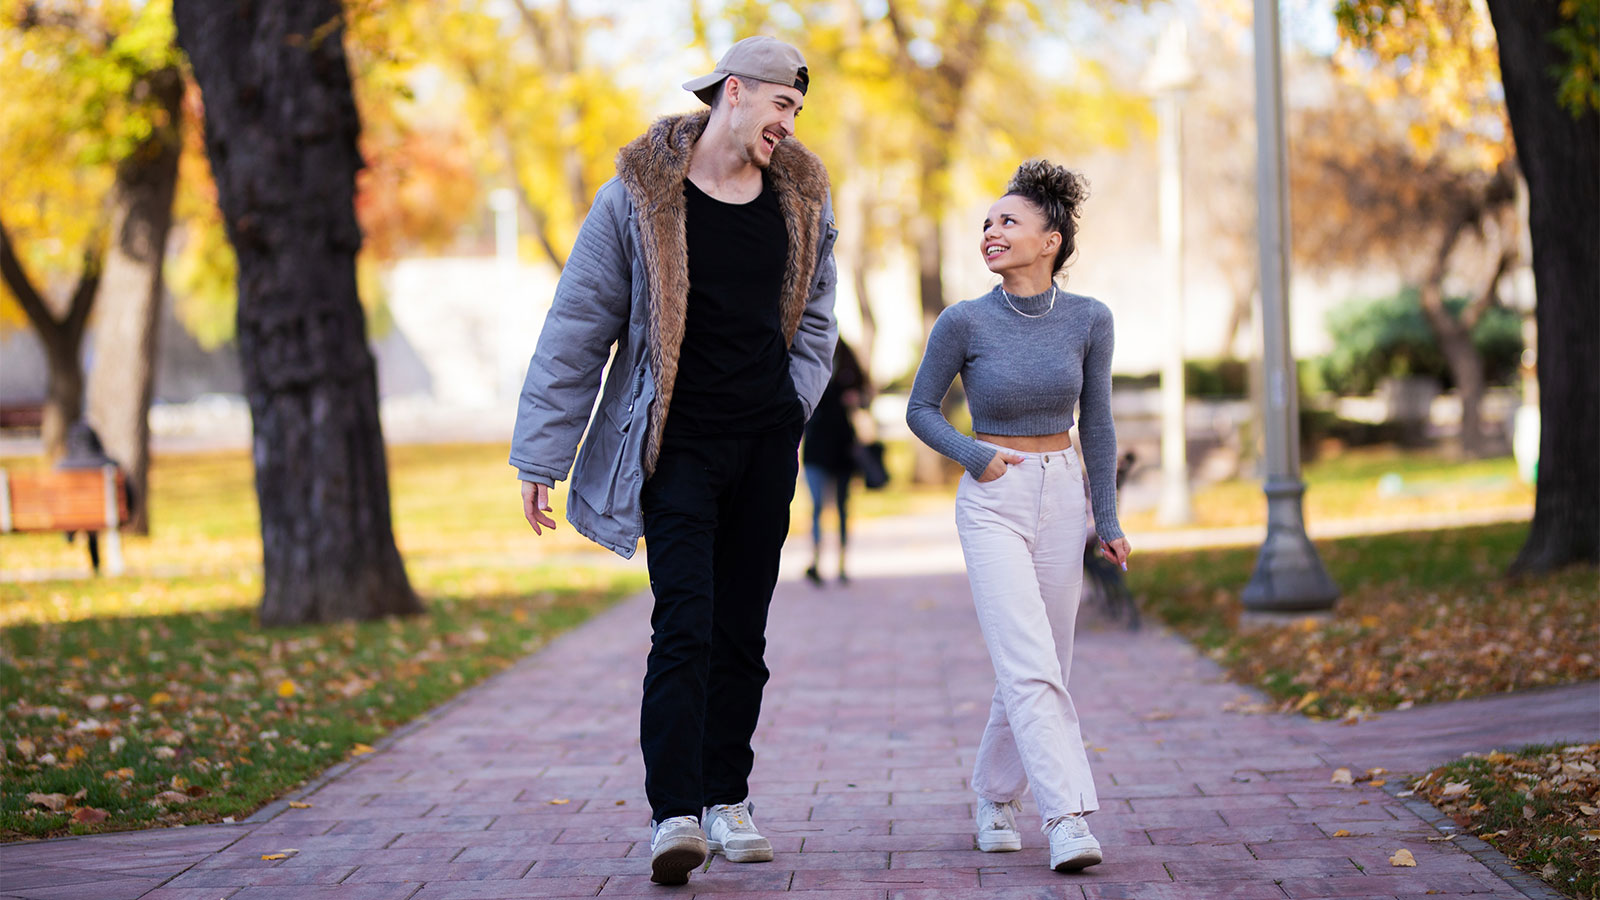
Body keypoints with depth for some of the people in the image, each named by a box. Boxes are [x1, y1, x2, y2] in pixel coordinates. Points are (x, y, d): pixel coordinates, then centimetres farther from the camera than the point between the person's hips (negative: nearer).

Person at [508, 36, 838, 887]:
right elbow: (577, 327, -6)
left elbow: (814, 318, 22)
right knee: (684, 625, -15)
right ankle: (674, 814, -18)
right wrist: (539, 456, -7)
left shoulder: (801, 200, 6)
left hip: (765, 438, 4)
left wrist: (796, 411, 11)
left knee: (742, 629, 8)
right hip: (676, 441, -4)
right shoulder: (639, 196, -8)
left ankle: (727, 798, 19)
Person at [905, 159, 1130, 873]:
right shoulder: (965, 322, -8)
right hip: (993, 503, -3)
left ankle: (995, 795, 30)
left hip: (1062, 499, 3)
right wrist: (974, 457, -10)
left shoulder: (1088, 320, -1)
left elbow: (1096, 422, 8)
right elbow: (921, 409, 5)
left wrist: (1108, 519, 10)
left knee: (1040, 668, 10)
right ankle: (1068, 817, -18)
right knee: (1029, 667, -14)